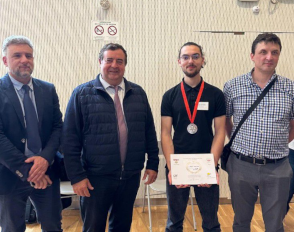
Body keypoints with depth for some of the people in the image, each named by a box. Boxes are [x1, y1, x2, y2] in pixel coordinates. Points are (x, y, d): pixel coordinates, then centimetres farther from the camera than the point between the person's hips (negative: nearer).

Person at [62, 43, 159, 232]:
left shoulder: (138, 93, 5)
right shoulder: (82, 94, -4)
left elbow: (149, 131, 9)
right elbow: (70, 138, -6)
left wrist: (153, 163, 5)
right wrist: (76, 175, -10)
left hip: (131, 176, 3)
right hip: (96, 177, -3)